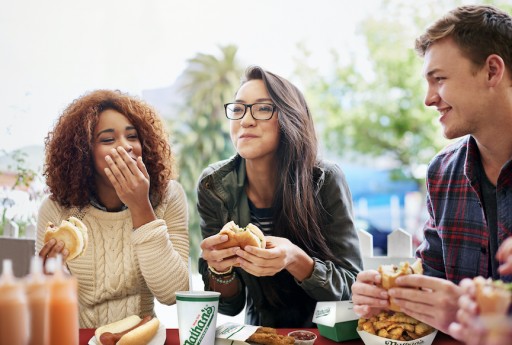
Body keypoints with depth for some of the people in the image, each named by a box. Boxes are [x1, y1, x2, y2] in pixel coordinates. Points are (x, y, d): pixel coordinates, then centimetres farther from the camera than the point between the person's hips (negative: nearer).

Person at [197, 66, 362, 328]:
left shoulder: (326, 181, -15)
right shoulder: (213, 186, -9)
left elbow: (351, 287, -12)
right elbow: (230, 305, -5)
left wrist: (295, 260, -29)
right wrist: (219, 269, -25)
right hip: (260, 331, 3)